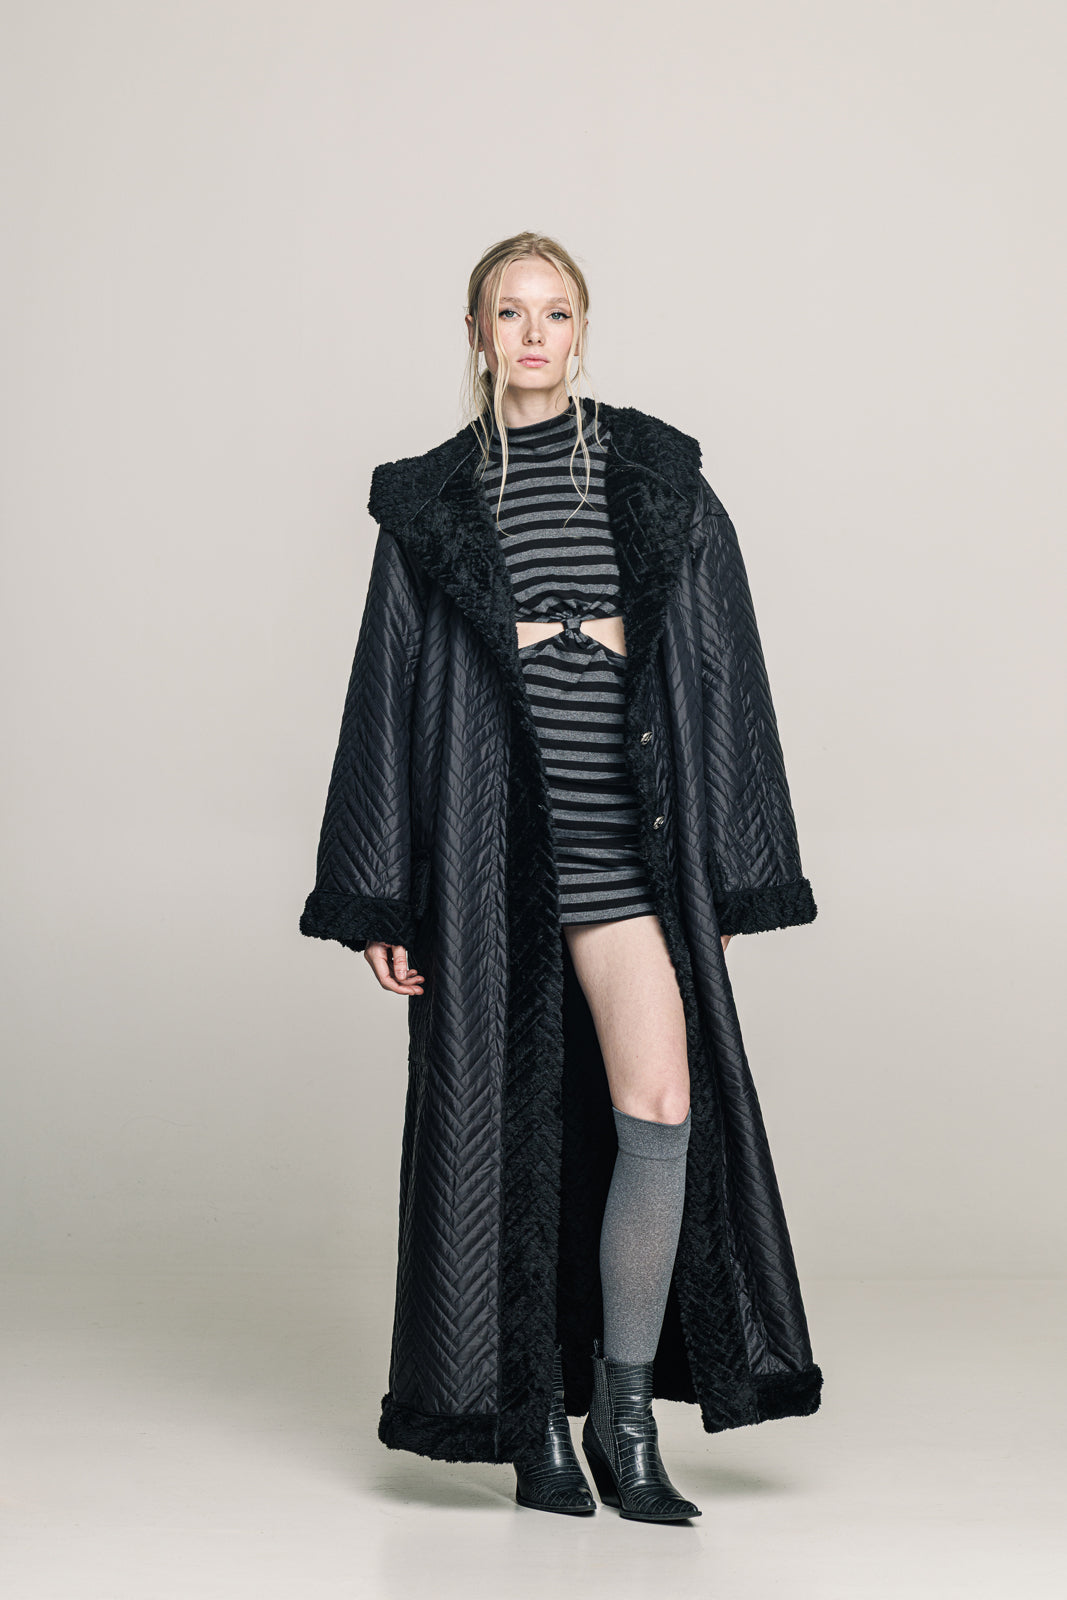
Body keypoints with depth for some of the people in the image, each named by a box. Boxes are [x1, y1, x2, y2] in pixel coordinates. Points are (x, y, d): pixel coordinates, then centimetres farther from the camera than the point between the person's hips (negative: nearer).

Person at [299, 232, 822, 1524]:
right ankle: (533, 1420, 14)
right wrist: (383, 899, 0)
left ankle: (626, 1413, 3)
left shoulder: (654, 476, 7)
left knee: (662, 1110, -11)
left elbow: (718, 667, 6)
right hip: (490, 829, 0)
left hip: (626, 827, 0)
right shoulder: (431, 501, 7)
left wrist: (727, 872, 2)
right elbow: (388, 692, 6)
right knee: (508, 1115, 2)